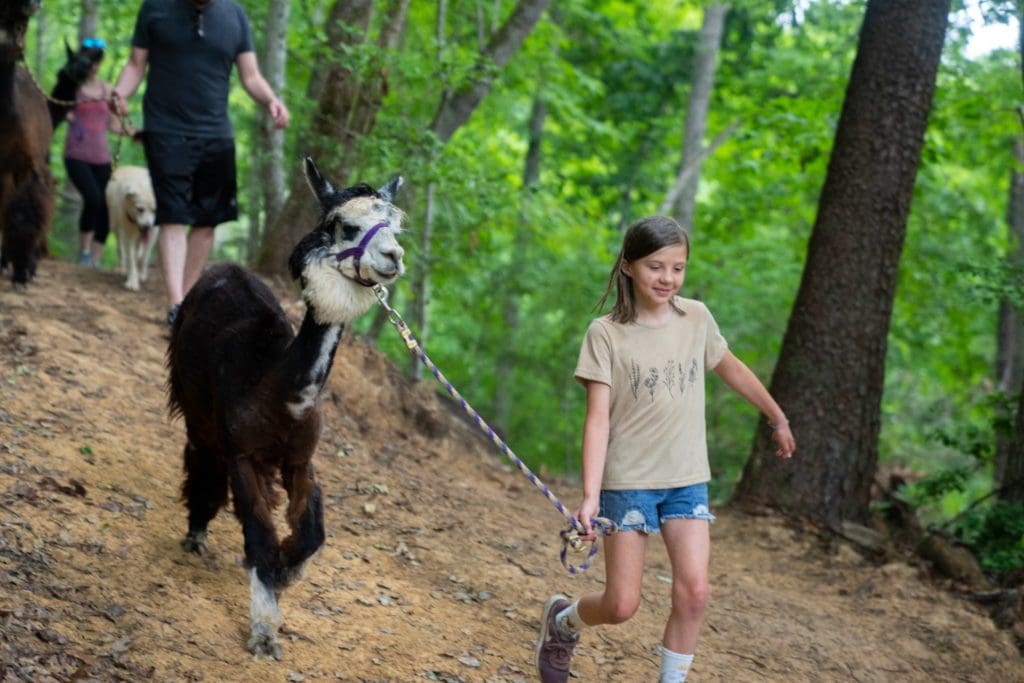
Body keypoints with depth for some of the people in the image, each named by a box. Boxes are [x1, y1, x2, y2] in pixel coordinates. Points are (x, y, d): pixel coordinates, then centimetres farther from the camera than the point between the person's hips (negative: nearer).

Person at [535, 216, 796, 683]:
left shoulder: (696, 318, 2)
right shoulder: (606, 333, -9)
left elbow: (732, 370, 20)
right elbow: (597, 418, -14)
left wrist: (777, 417, 29)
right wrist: (590, 497, -22)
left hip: (687, 480, 3)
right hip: (628, 481, -3)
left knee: (693, 592, -10)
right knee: (621, 606, -2)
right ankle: (562, 620, 30)